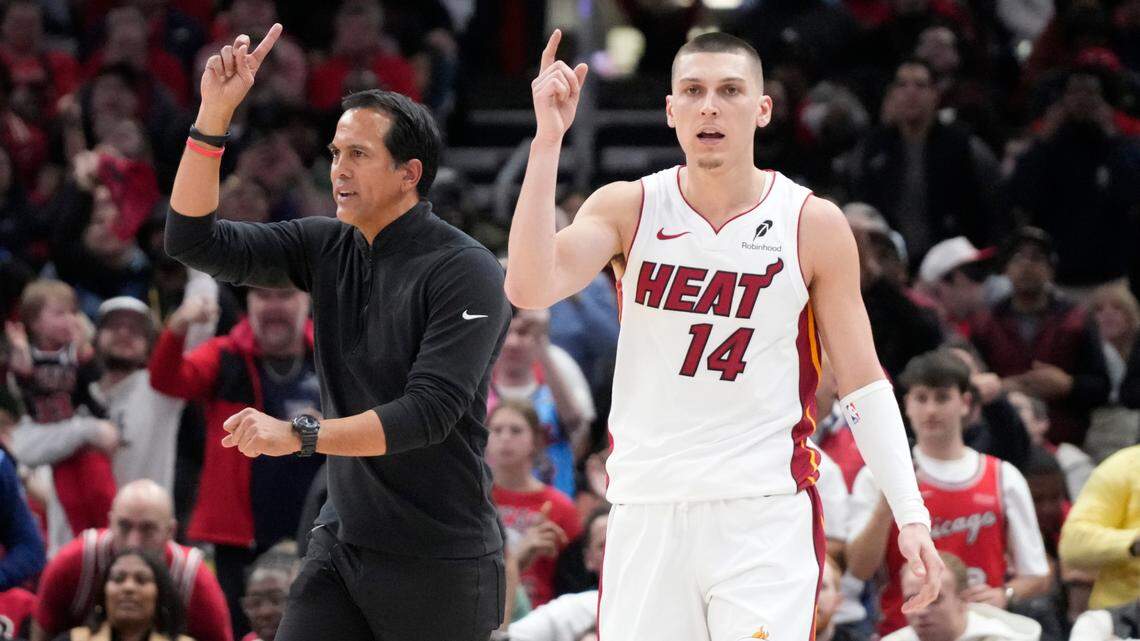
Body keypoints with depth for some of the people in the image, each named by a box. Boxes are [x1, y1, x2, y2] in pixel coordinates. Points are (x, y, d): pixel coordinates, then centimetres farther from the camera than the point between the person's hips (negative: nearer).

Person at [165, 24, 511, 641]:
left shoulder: (466, 272, -13)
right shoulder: (329, 249, 6)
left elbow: (429, 412, -22)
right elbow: (193, 239, 3)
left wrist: (299, 434, -27)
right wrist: (213, 115, -7)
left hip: (440, 561, -6)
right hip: (342, 541, 6)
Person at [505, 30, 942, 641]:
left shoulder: (813, 225, 0)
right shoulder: (628, 208, 3)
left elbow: (861, 380, 5)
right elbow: (530, 288, -13)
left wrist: (909, 512, -3)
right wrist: (548, 140, -18)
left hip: (765, 515, -2)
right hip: (646, 513, 2)